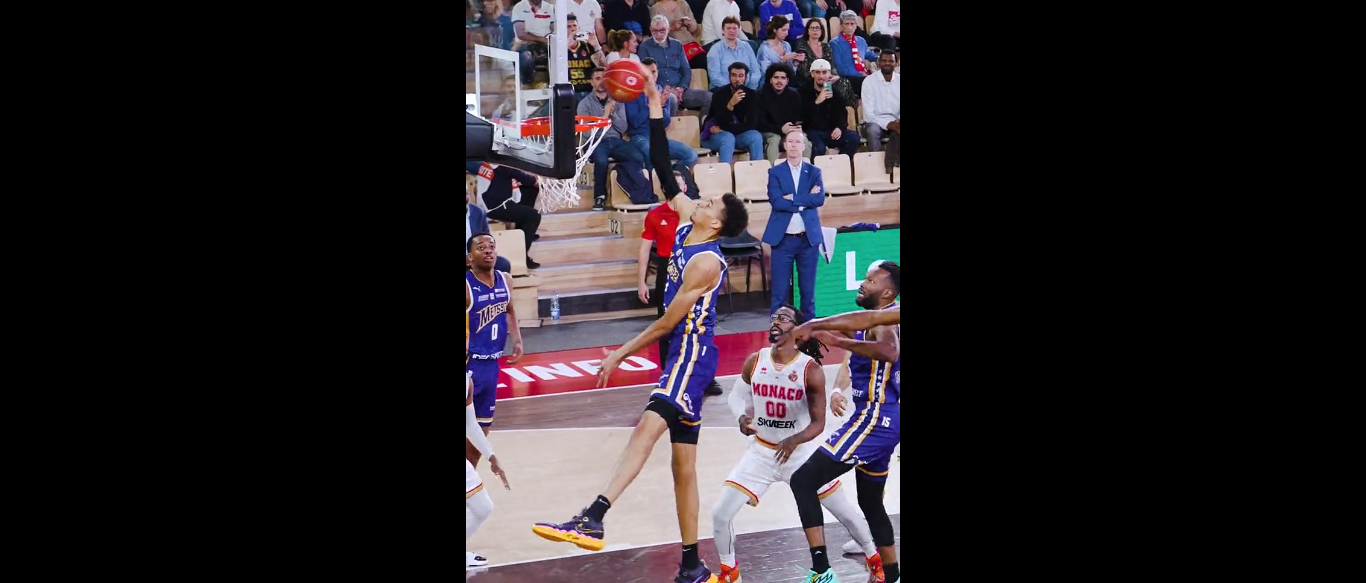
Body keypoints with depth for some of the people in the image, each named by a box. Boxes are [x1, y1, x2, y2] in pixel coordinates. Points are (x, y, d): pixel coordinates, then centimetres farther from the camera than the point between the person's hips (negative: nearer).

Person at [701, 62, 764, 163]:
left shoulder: (751, 95, -4)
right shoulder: (719, 93, -14)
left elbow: (750, 124, -11)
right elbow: (722, 123, -23)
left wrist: (722, 129, -18)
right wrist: (731, 104, -40)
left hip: (737, 134, 4)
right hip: (713, 136, -3)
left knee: (756, 136, -24)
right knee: (728, 138, -35)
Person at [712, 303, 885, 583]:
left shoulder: (810, 370, -18)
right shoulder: (754, 362, -9)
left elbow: (818, 423, -16)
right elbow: (737, 396, 7)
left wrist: (794, 441, -34)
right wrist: (742, 417, -16)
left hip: (801, 451, -2)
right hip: (762, 451, 2)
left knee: (844, 510, 10)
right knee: (721, 514, -7)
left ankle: (874, 559, 36)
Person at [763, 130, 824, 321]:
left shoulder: (814, 172, 8)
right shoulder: (775, 172, 3)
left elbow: (820, 199, -8)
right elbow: (776, 201, -12)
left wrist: (793, 199, -14)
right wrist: (805, 200, -11)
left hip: (808, 238, 2)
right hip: (783, 238, -2)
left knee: (808, 288, 7)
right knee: (780, 290, -1)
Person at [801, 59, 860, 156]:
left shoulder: (834, 90, 12)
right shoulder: (804, 90, -3)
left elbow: (842, 112, 9)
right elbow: (802, 116, -15)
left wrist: (840, 127, -12)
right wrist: (816, 102, -28)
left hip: (831, 132, 5)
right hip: (812, 131, -5)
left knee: (854, 137, -19)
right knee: (819, 148, -35)